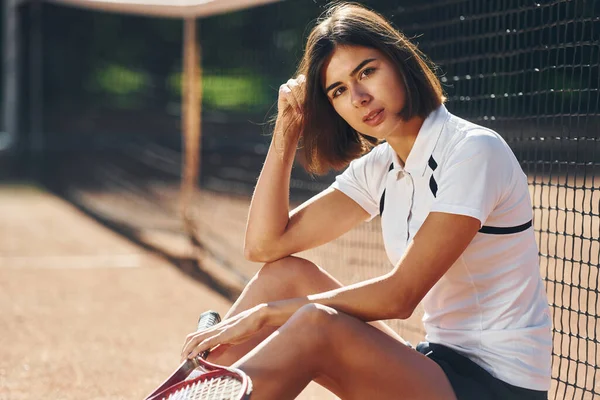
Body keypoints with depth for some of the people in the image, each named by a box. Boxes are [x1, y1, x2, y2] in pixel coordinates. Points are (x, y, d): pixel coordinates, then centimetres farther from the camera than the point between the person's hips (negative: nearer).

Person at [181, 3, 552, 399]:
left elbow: (399, 296, -20)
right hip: (439, 364, 8)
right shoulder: (379, 167, 7)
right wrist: (286, 130, -1)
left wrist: (265, 314, -17)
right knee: (286, 274, -3)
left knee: (315, 327, -29)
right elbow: (265, 244, 5)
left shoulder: (473, 151, -17)